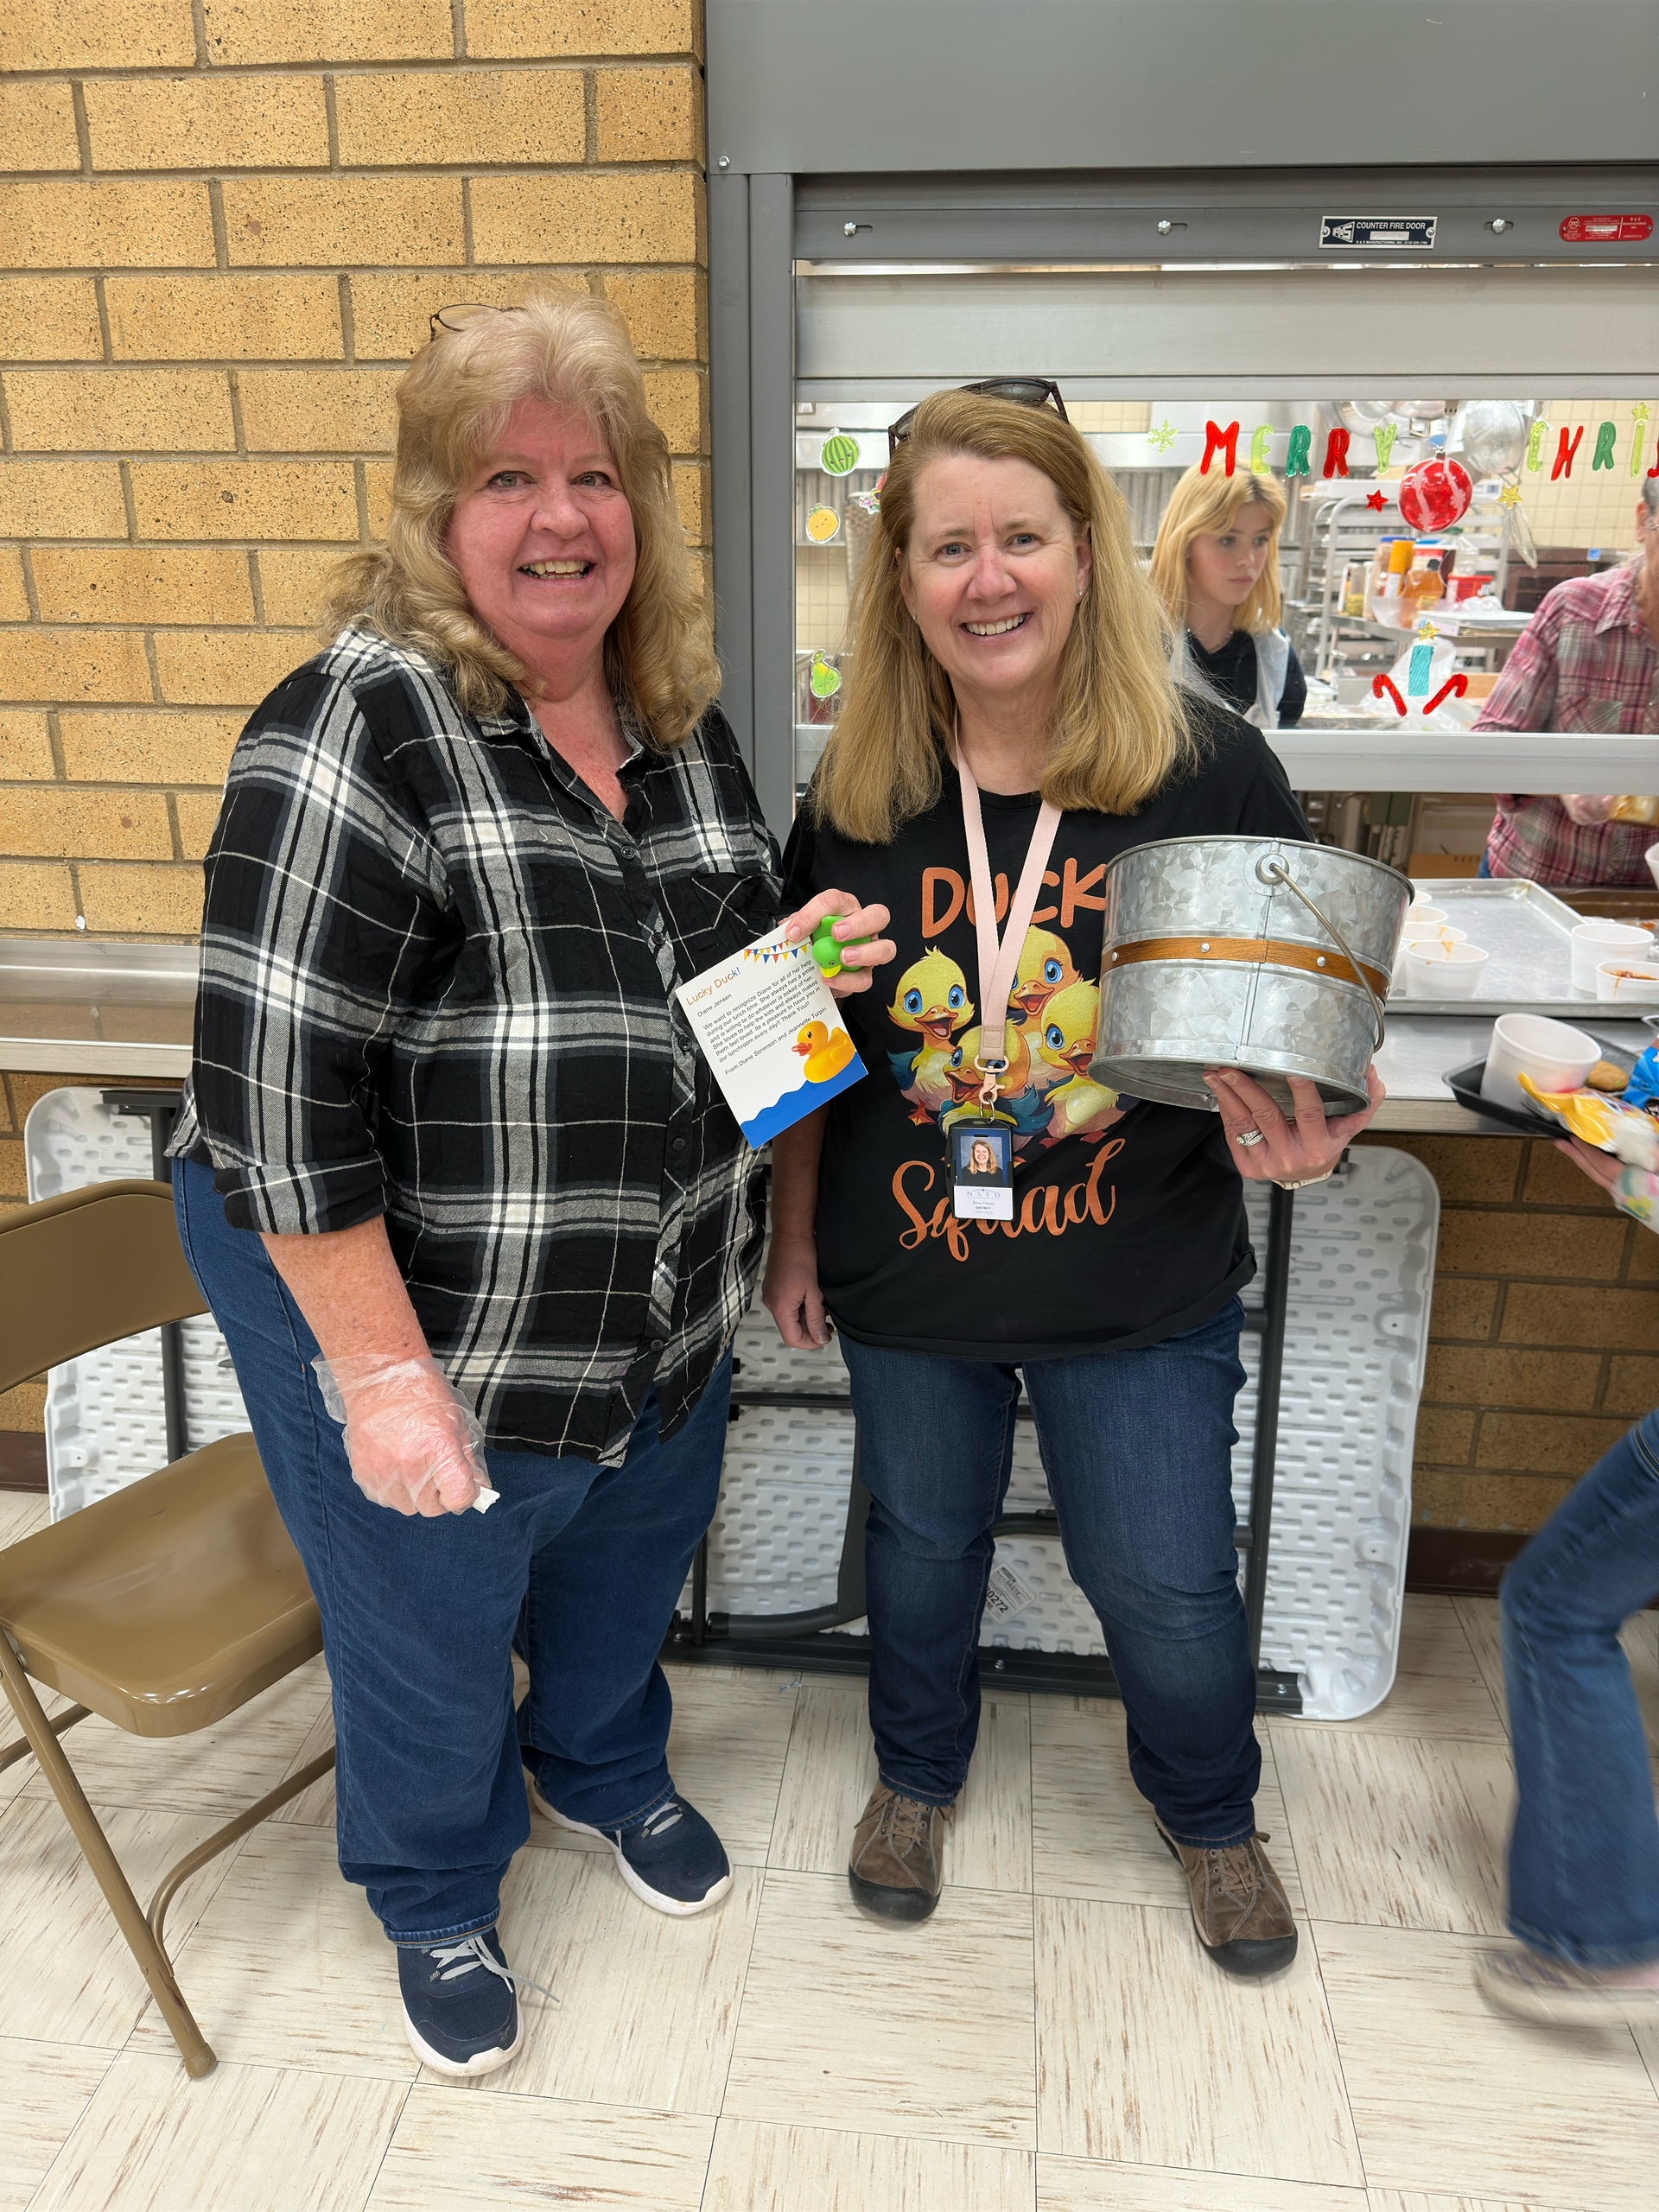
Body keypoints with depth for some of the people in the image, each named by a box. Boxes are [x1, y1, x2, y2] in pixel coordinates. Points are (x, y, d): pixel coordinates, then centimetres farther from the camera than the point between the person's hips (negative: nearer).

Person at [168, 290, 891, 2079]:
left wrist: (800, 962, -8)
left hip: (664, 1315, 6)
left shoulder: (678, 724, 0)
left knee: (628, 1562, 28)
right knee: (429, 1632, 18)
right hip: (425, 1325, -6)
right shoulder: (359, 730, -22)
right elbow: (275, 1088, -25)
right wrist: (383, 1373, -23)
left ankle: (602, 1765, 62)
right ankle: (437, 1896, 51)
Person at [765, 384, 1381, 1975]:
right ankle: (917, 1774, 54)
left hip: (1144, 1289, -1)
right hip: (908, 1275, 2)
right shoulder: (857, 796, -6)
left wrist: (1303, 1134, -24)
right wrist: (794, 1241, 7)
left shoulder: (1211, 770, -12)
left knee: (1169, 1589, 13)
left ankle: (1209, 1813, 48)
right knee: (921, 1544, 22)